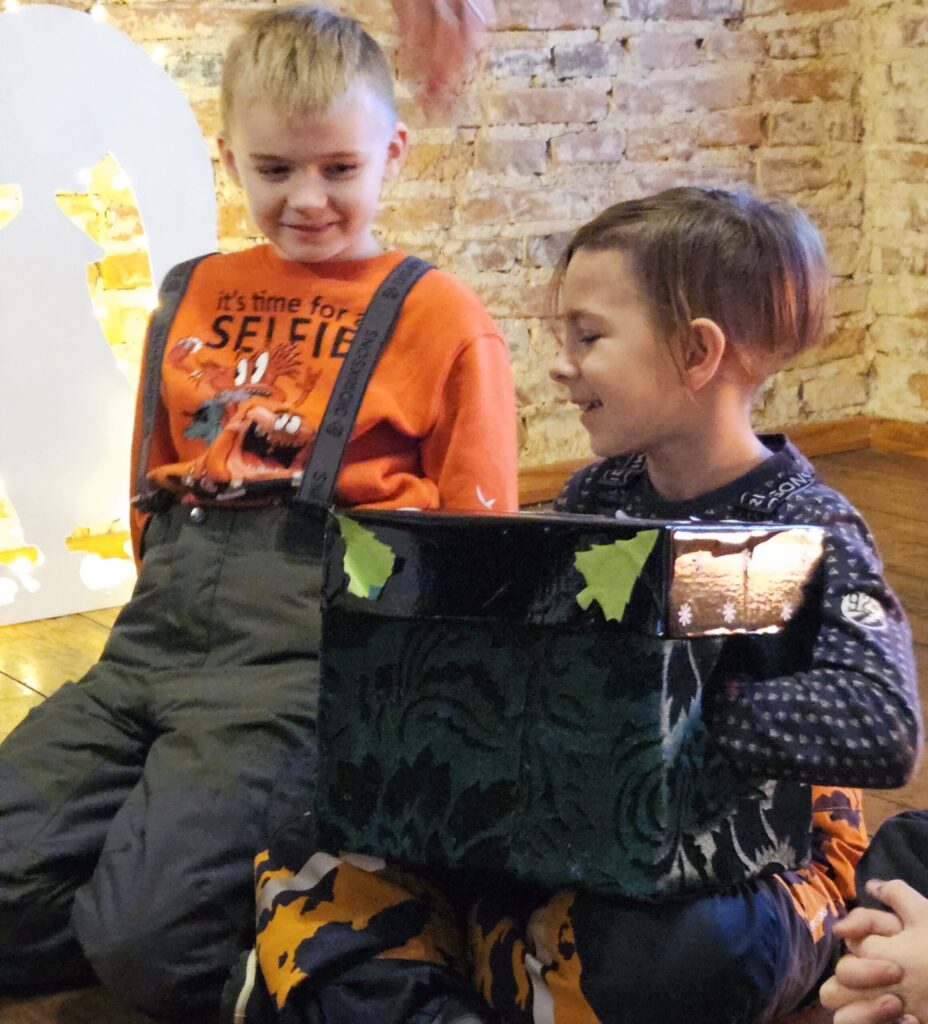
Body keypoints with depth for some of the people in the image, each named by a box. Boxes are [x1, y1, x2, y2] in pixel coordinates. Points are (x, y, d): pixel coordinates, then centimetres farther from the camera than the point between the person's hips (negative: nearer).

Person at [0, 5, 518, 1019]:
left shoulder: (439, 316, 5)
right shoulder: (198, 296, 19)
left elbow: (476, 534, 4)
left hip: (307, 642, -5)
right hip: (160, 628, 6)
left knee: (147, 943, -21)